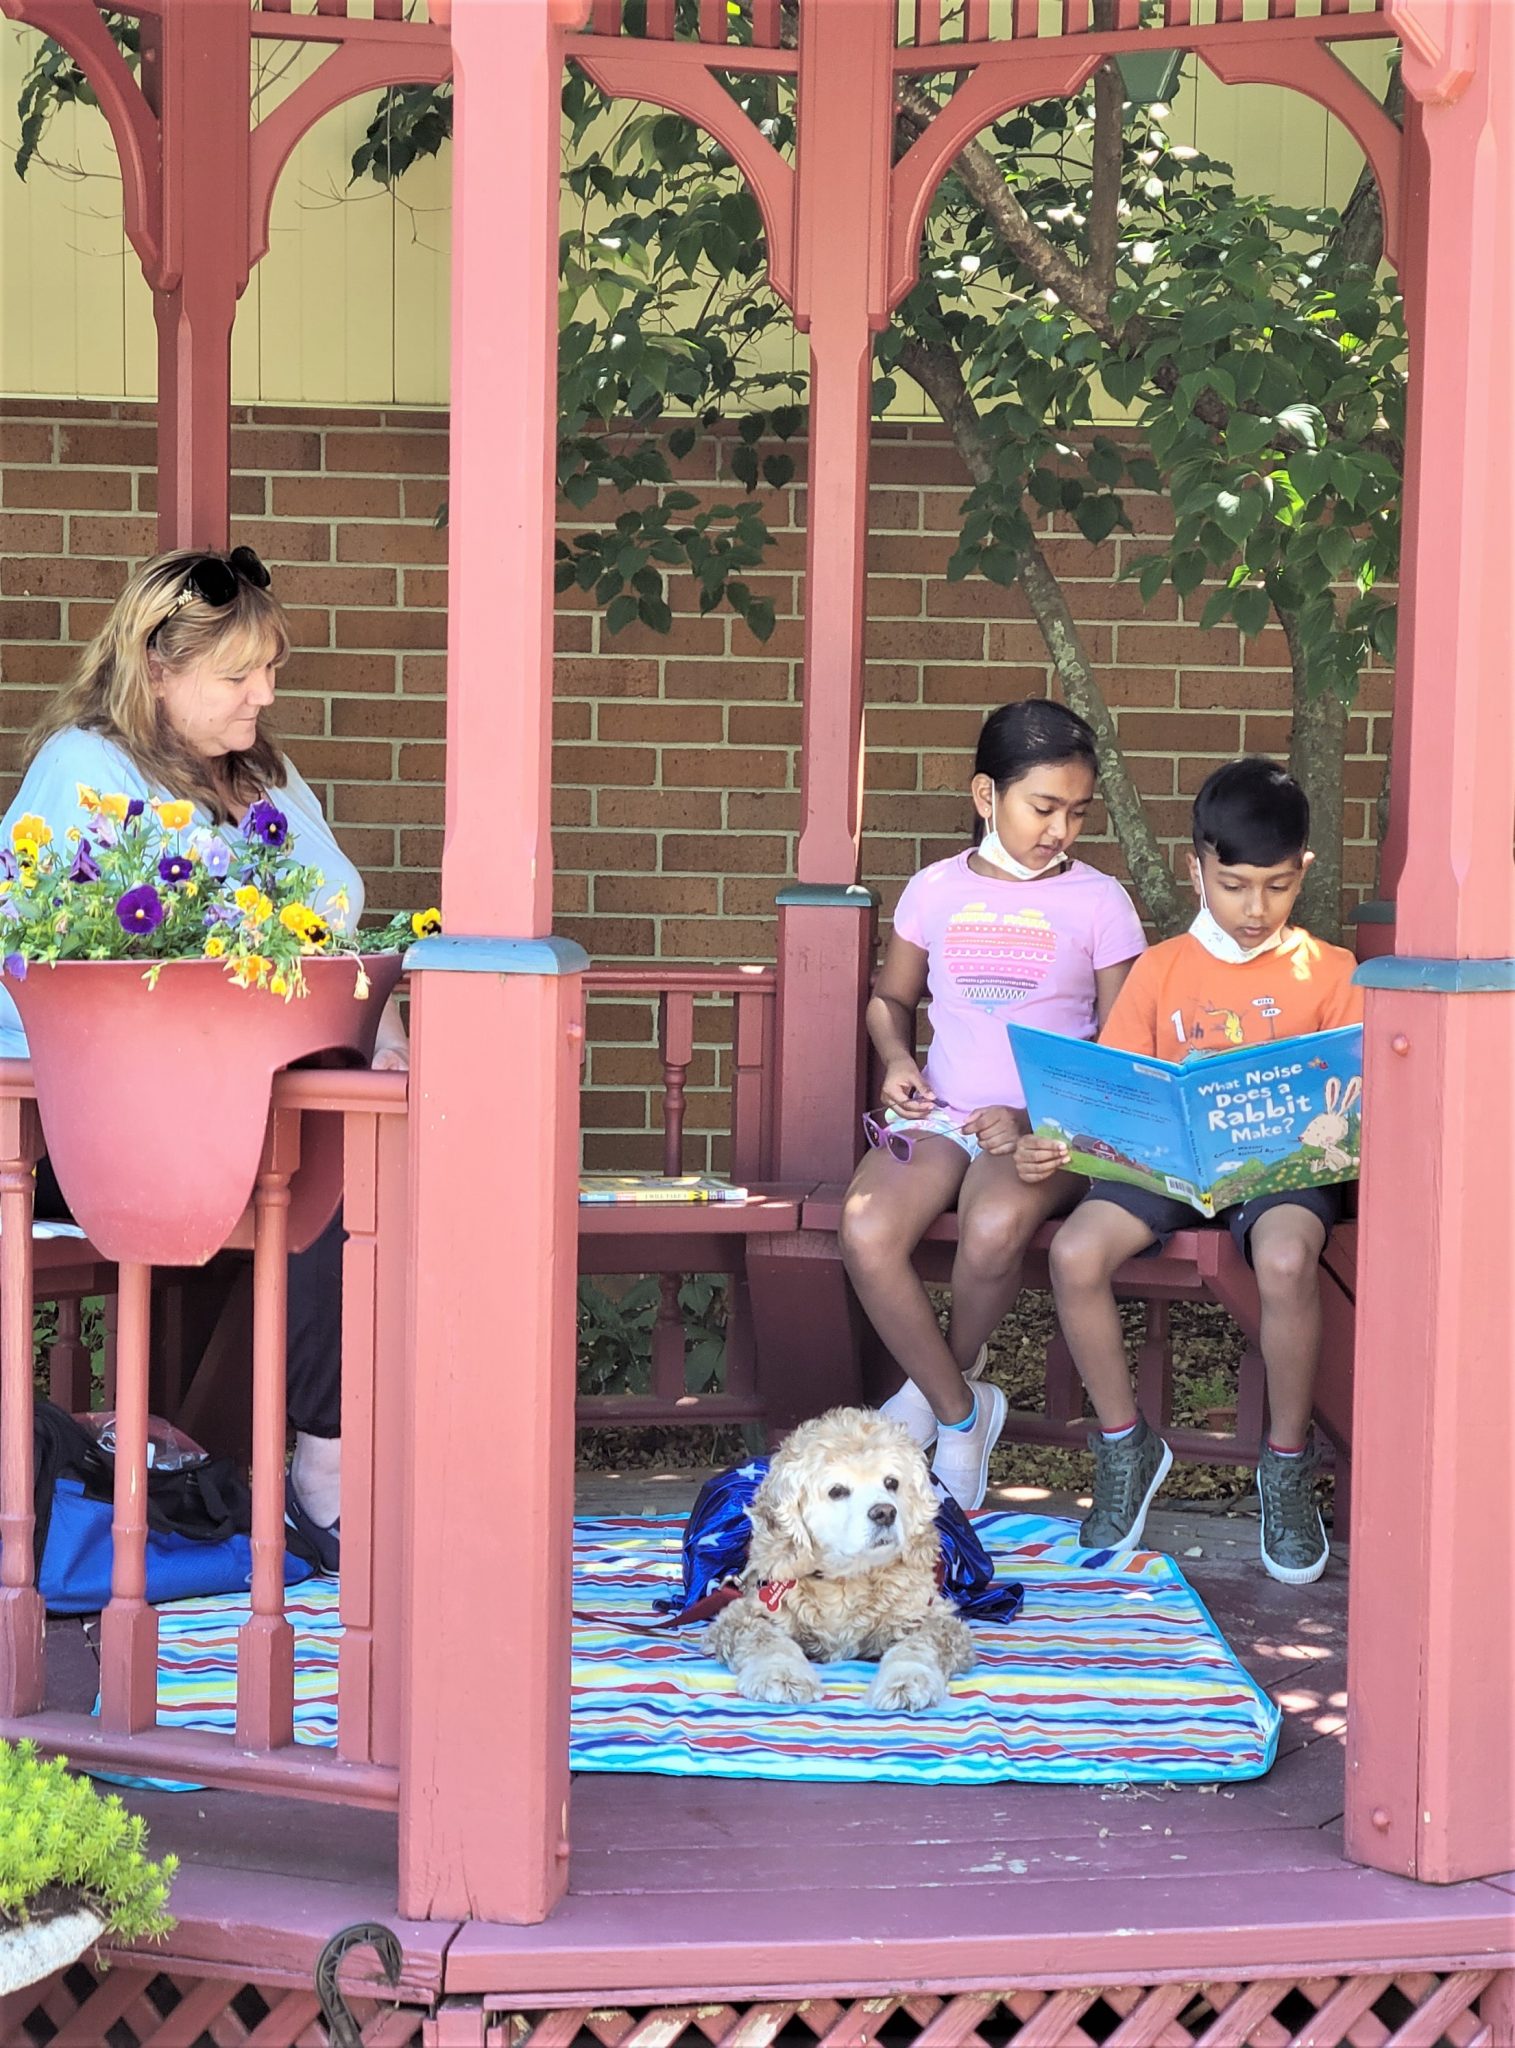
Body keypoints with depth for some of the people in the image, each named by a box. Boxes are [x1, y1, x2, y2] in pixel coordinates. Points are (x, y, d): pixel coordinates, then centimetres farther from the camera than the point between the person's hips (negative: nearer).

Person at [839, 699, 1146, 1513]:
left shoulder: (1098, 903, 4)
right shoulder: (935, 890, 10)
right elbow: (890, 996, 25)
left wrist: (1037, 1117, -11)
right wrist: (897, 1060, 2)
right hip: (942, 1113, 3)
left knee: (994, 1228, -36)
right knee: (865, 1231, -29)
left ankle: (950, 1372, -2)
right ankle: (959, 1412, -8)